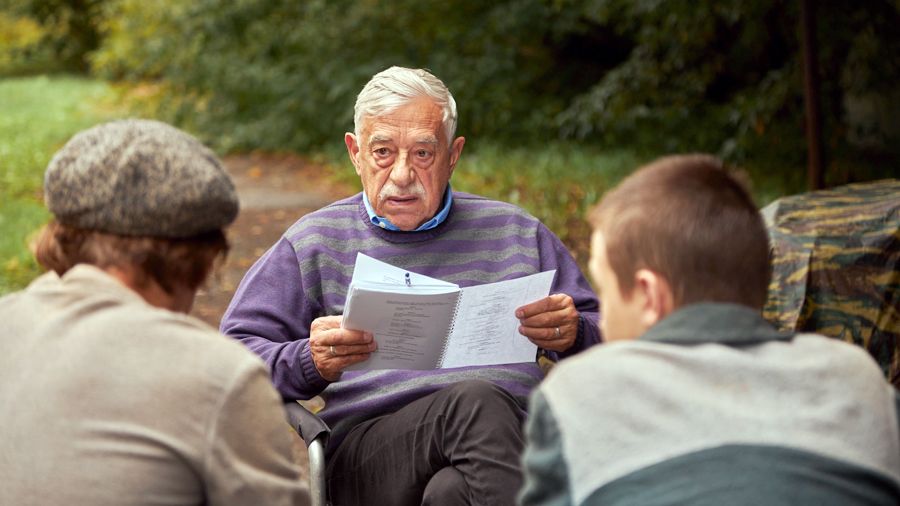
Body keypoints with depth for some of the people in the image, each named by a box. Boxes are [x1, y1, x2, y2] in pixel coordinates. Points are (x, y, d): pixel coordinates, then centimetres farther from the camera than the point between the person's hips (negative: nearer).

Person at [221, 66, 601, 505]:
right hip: (367, 442, 0)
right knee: (476, 401, -33)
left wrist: (572, 335, -1)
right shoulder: (316, 243, 17)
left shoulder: (514, 233, 22)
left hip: (517, 439, 1)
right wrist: (312, 363, -12)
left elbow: (602, 339, 23)